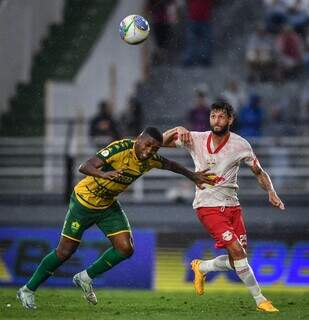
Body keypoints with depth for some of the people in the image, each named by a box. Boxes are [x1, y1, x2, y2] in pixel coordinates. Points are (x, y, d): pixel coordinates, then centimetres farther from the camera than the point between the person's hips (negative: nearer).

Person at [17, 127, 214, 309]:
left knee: (126, 249, -9)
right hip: (84, 202, -6)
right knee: (65, 252, -2)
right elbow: (84, 167, -38)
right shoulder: (120, 149, -29)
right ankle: (28, 290, 15)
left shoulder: (150, 160, -10)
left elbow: (170, 165, 14)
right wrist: (103, 174, -57)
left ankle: (86, 278, 13)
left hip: (108, 206, 6)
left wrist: (192, 176, 19)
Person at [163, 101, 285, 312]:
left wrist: (271, 192, -10)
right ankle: (260, 299, -8)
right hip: (208, 206, -3)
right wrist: (178, 130, -17)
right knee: (237, 250, -18)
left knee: (236, 261, 2)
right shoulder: (196, 139, -5)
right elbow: (162, 142, 3)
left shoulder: (240, 145, -4)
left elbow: (259, 172, 7)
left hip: (232, 205, 3)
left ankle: (201, 267, 30)